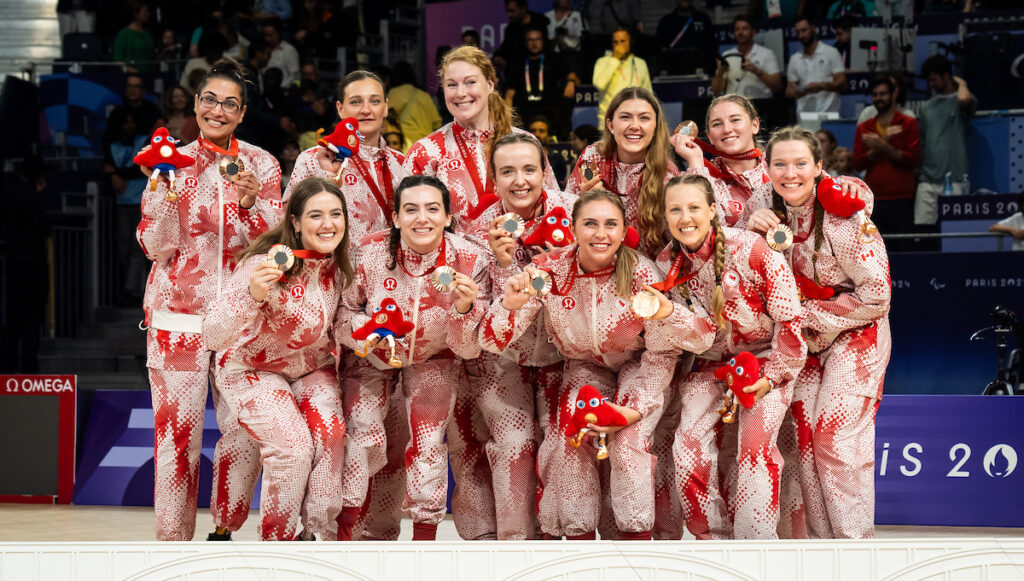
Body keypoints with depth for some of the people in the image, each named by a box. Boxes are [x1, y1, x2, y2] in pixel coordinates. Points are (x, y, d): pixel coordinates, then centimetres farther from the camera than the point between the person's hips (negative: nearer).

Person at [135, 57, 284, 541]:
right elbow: (157, 248, 2)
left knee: (246, 433, -1)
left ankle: (225, 529, 18)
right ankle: (173, 543, 4)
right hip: (178, 313, -1)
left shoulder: (262, 165, 6)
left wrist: (249, 201, -16)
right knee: (177, 434, -5)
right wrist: (165, 193, -13)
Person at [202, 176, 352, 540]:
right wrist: (251, 295, -47)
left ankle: (321, 536, -14)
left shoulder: (340, 265, -8)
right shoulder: (266, 264, -25)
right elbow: (212, 338, -31)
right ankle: (278, 543, -8)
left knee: (330, 432, -24)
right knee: (293, 445, -25)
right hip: (254, 369, -4)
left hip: (312, 367, 4)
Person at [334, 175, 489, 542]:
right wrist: (364, 329, -30)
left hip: (434, 359, 0)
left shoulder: (470, 261, -24)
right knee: (364, 436, -14)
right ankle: (341, 531, 2)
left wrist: (464, 309, -38)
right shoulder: (371, 252, -25)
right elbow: (342, 312, -9)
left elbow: (469, 349, -18)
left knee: (428, 443, -11)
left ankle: (424, 537, 7)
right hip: (373, 356, 0)